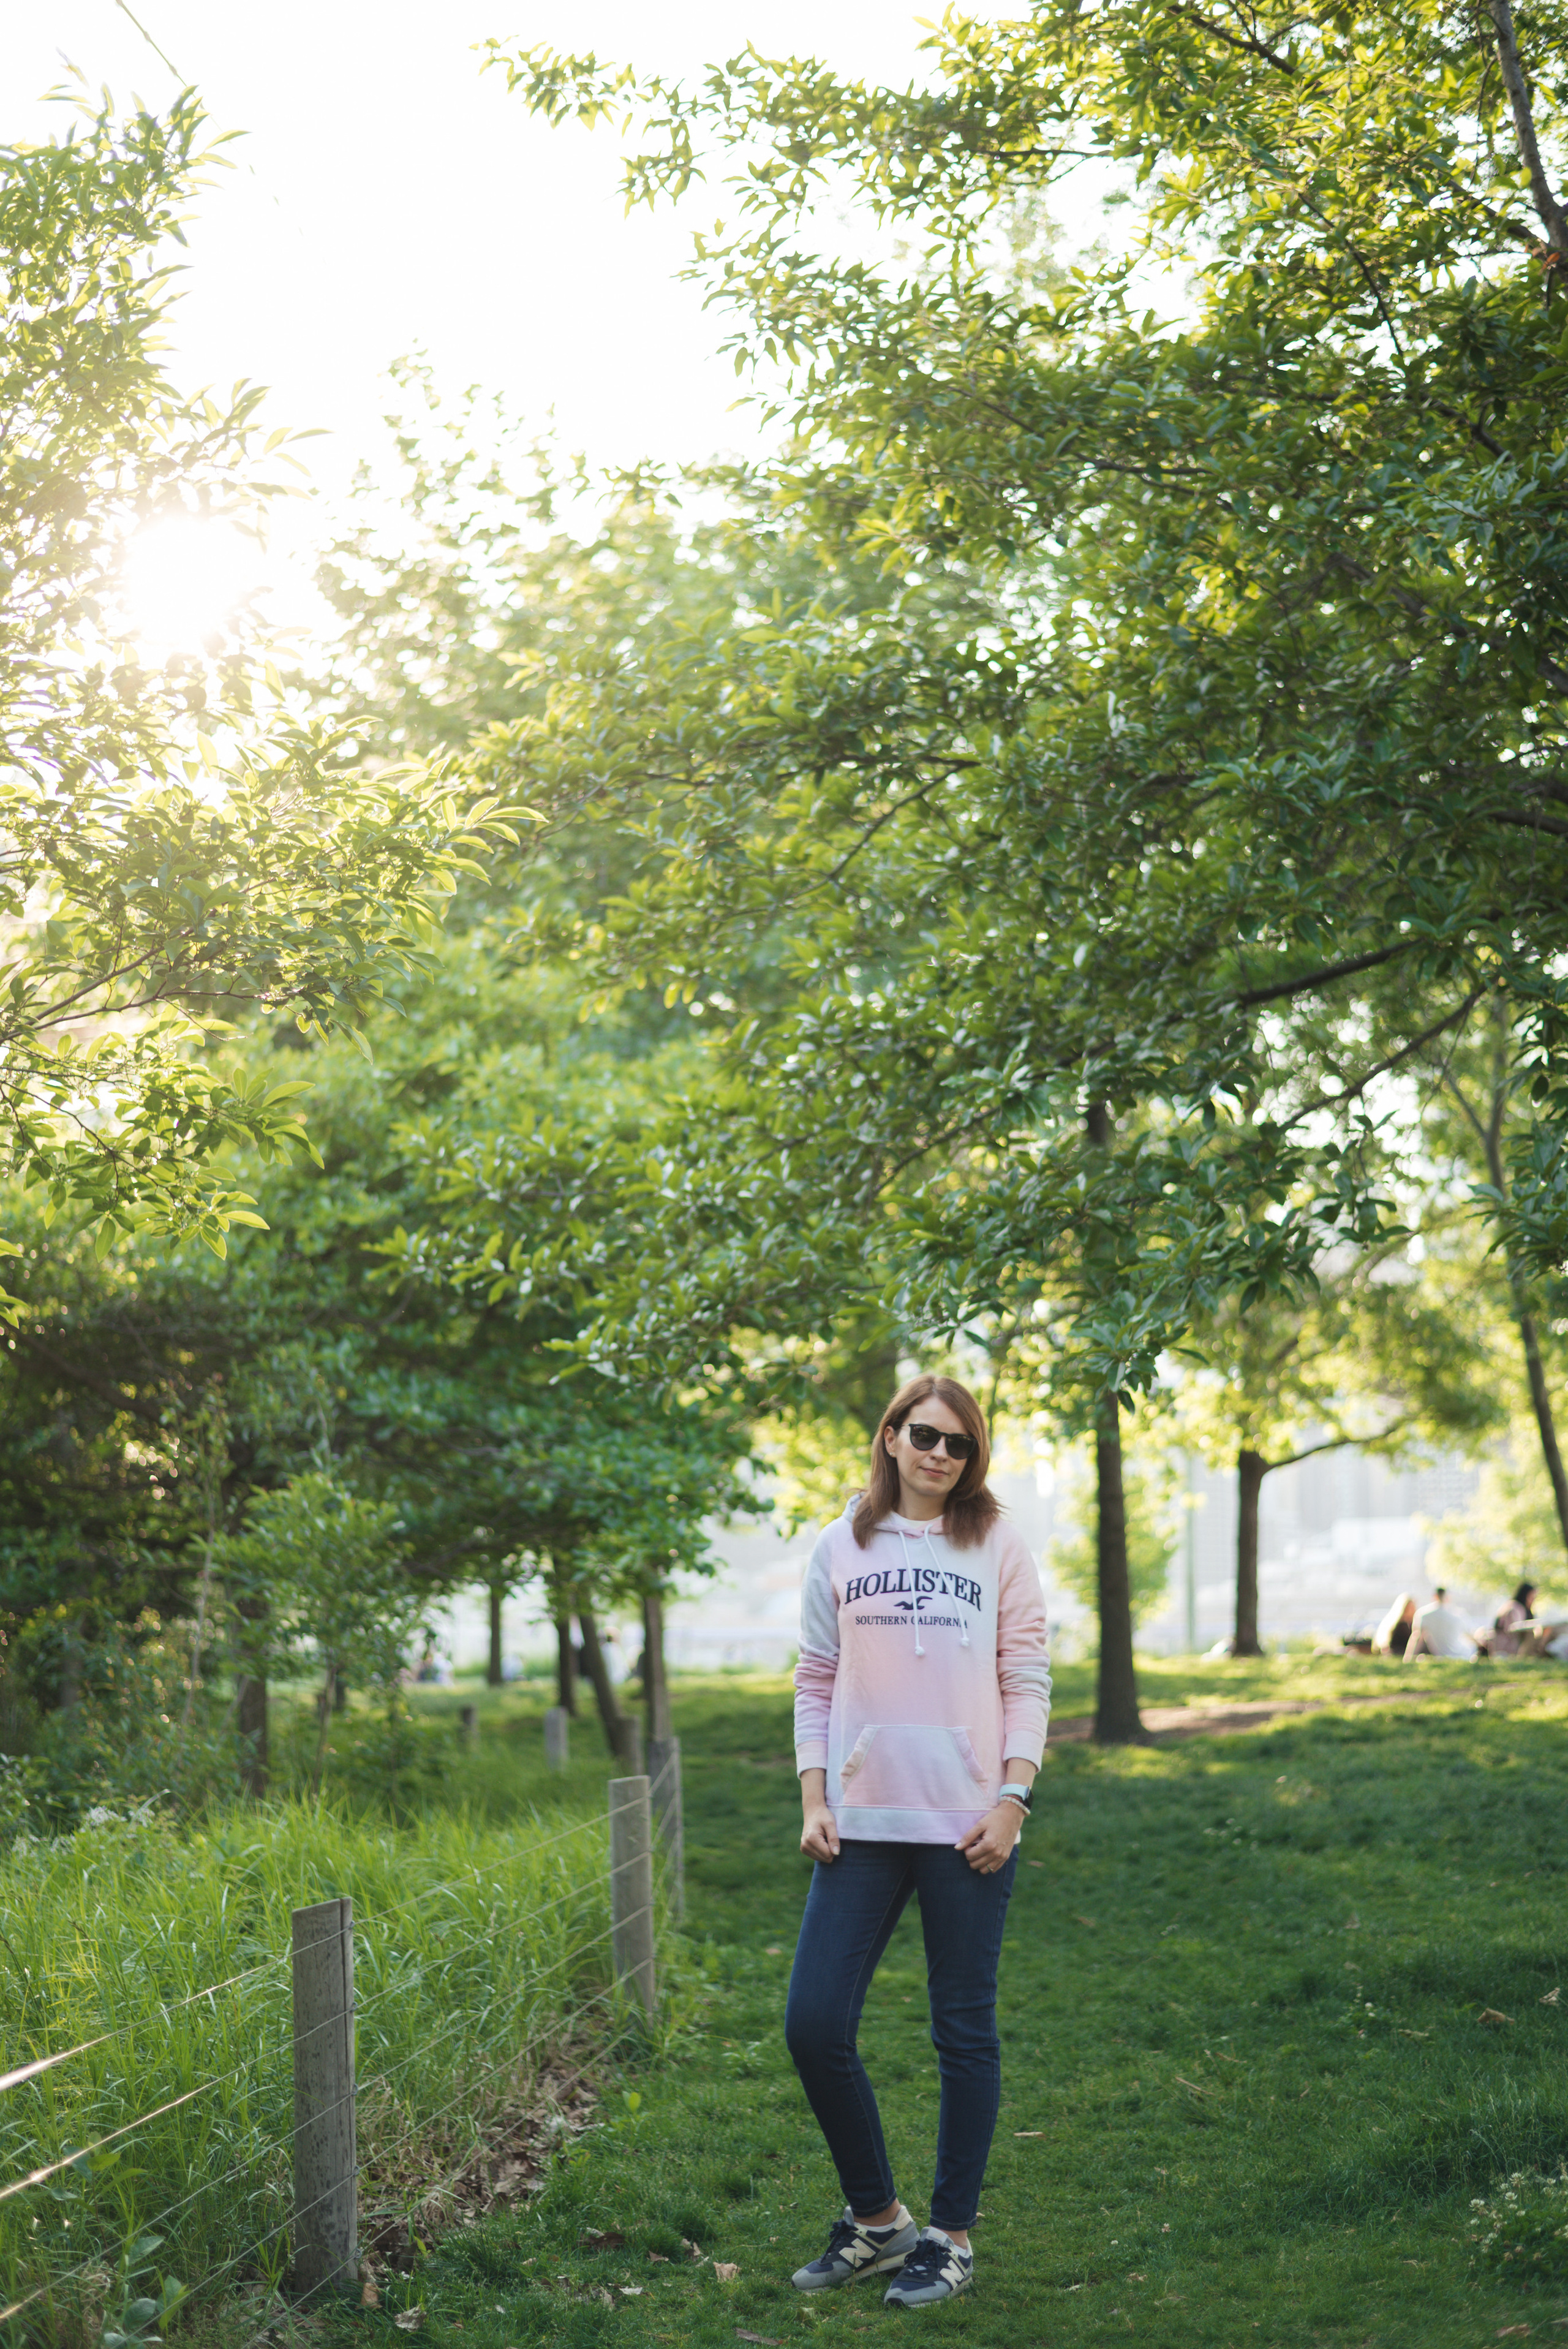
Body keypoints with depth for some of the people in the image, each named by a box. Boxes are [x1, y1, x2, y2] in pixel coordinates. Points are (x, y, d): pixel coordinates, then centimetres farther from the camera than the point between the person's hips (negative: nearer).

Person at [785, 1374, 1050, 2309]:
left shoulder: (998, 1547, 3)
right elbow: (817, 1682, 11)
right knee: (814, 2027, -1)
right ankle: (877, 2219, 17)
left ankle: (953, 2236, 16)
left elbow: (1028, 1683, 2)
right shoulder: (841, 1548, 9)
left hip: (967, 1828, -2)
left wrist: (1011, 1799, -8)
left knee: (965, 2034, 4)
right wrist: (814, 1799, 2)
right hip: (861, 1824, 2)